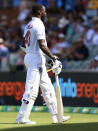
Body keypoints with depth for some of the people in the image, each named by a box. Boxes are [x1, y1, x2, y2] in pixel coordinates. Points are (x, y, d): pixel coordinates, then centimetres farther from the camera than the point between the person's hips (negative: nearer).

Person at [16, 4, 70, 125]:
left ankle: (55, 116, 13)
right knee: (32, 89, -8)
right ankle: (22, 118, -7)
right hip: (37, 58, -10)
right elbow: (41, 45, -21)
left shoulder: (28, 25, 16)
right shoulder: (38, 25, -13)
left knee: (48, 89, 12)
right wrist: (53, 57, -14)